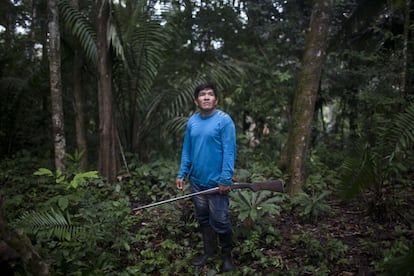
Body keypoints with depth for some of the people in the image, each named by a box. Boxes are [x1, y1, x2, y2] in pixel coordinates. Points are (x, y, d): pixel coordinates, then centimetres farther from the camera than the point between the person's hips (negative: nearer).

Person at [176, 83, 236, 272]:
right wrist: (182, 174, 4)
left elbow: (229, 152, -16)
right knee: (203, 219, 16)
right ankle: (209, 252, 32)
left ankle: (227, 255, 23)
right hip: (196, 181, 6)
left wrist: (226, 179, -20)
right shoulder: (192, 121, 6)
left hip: (216, 182, -6)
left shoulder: (224, 120, -12)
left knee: (220, 221, 4)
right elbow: (186, 150, 10)